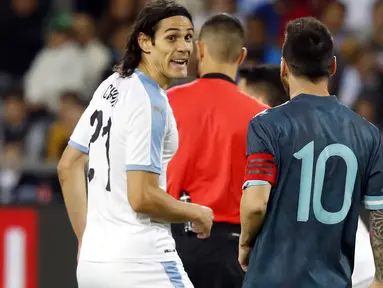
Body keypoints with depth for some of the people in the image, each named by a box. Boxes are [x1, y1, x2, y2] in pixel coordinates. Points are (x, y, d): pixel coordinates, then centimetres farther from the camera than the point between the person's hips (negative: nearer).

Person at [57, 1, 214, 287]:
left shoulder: (112, 86, 12)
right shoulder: (151, 103, -14)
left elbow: (68, 166, 18)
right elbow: (142, 197, -20)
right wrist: (197, 214, -3)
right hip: (140, 263, -9)